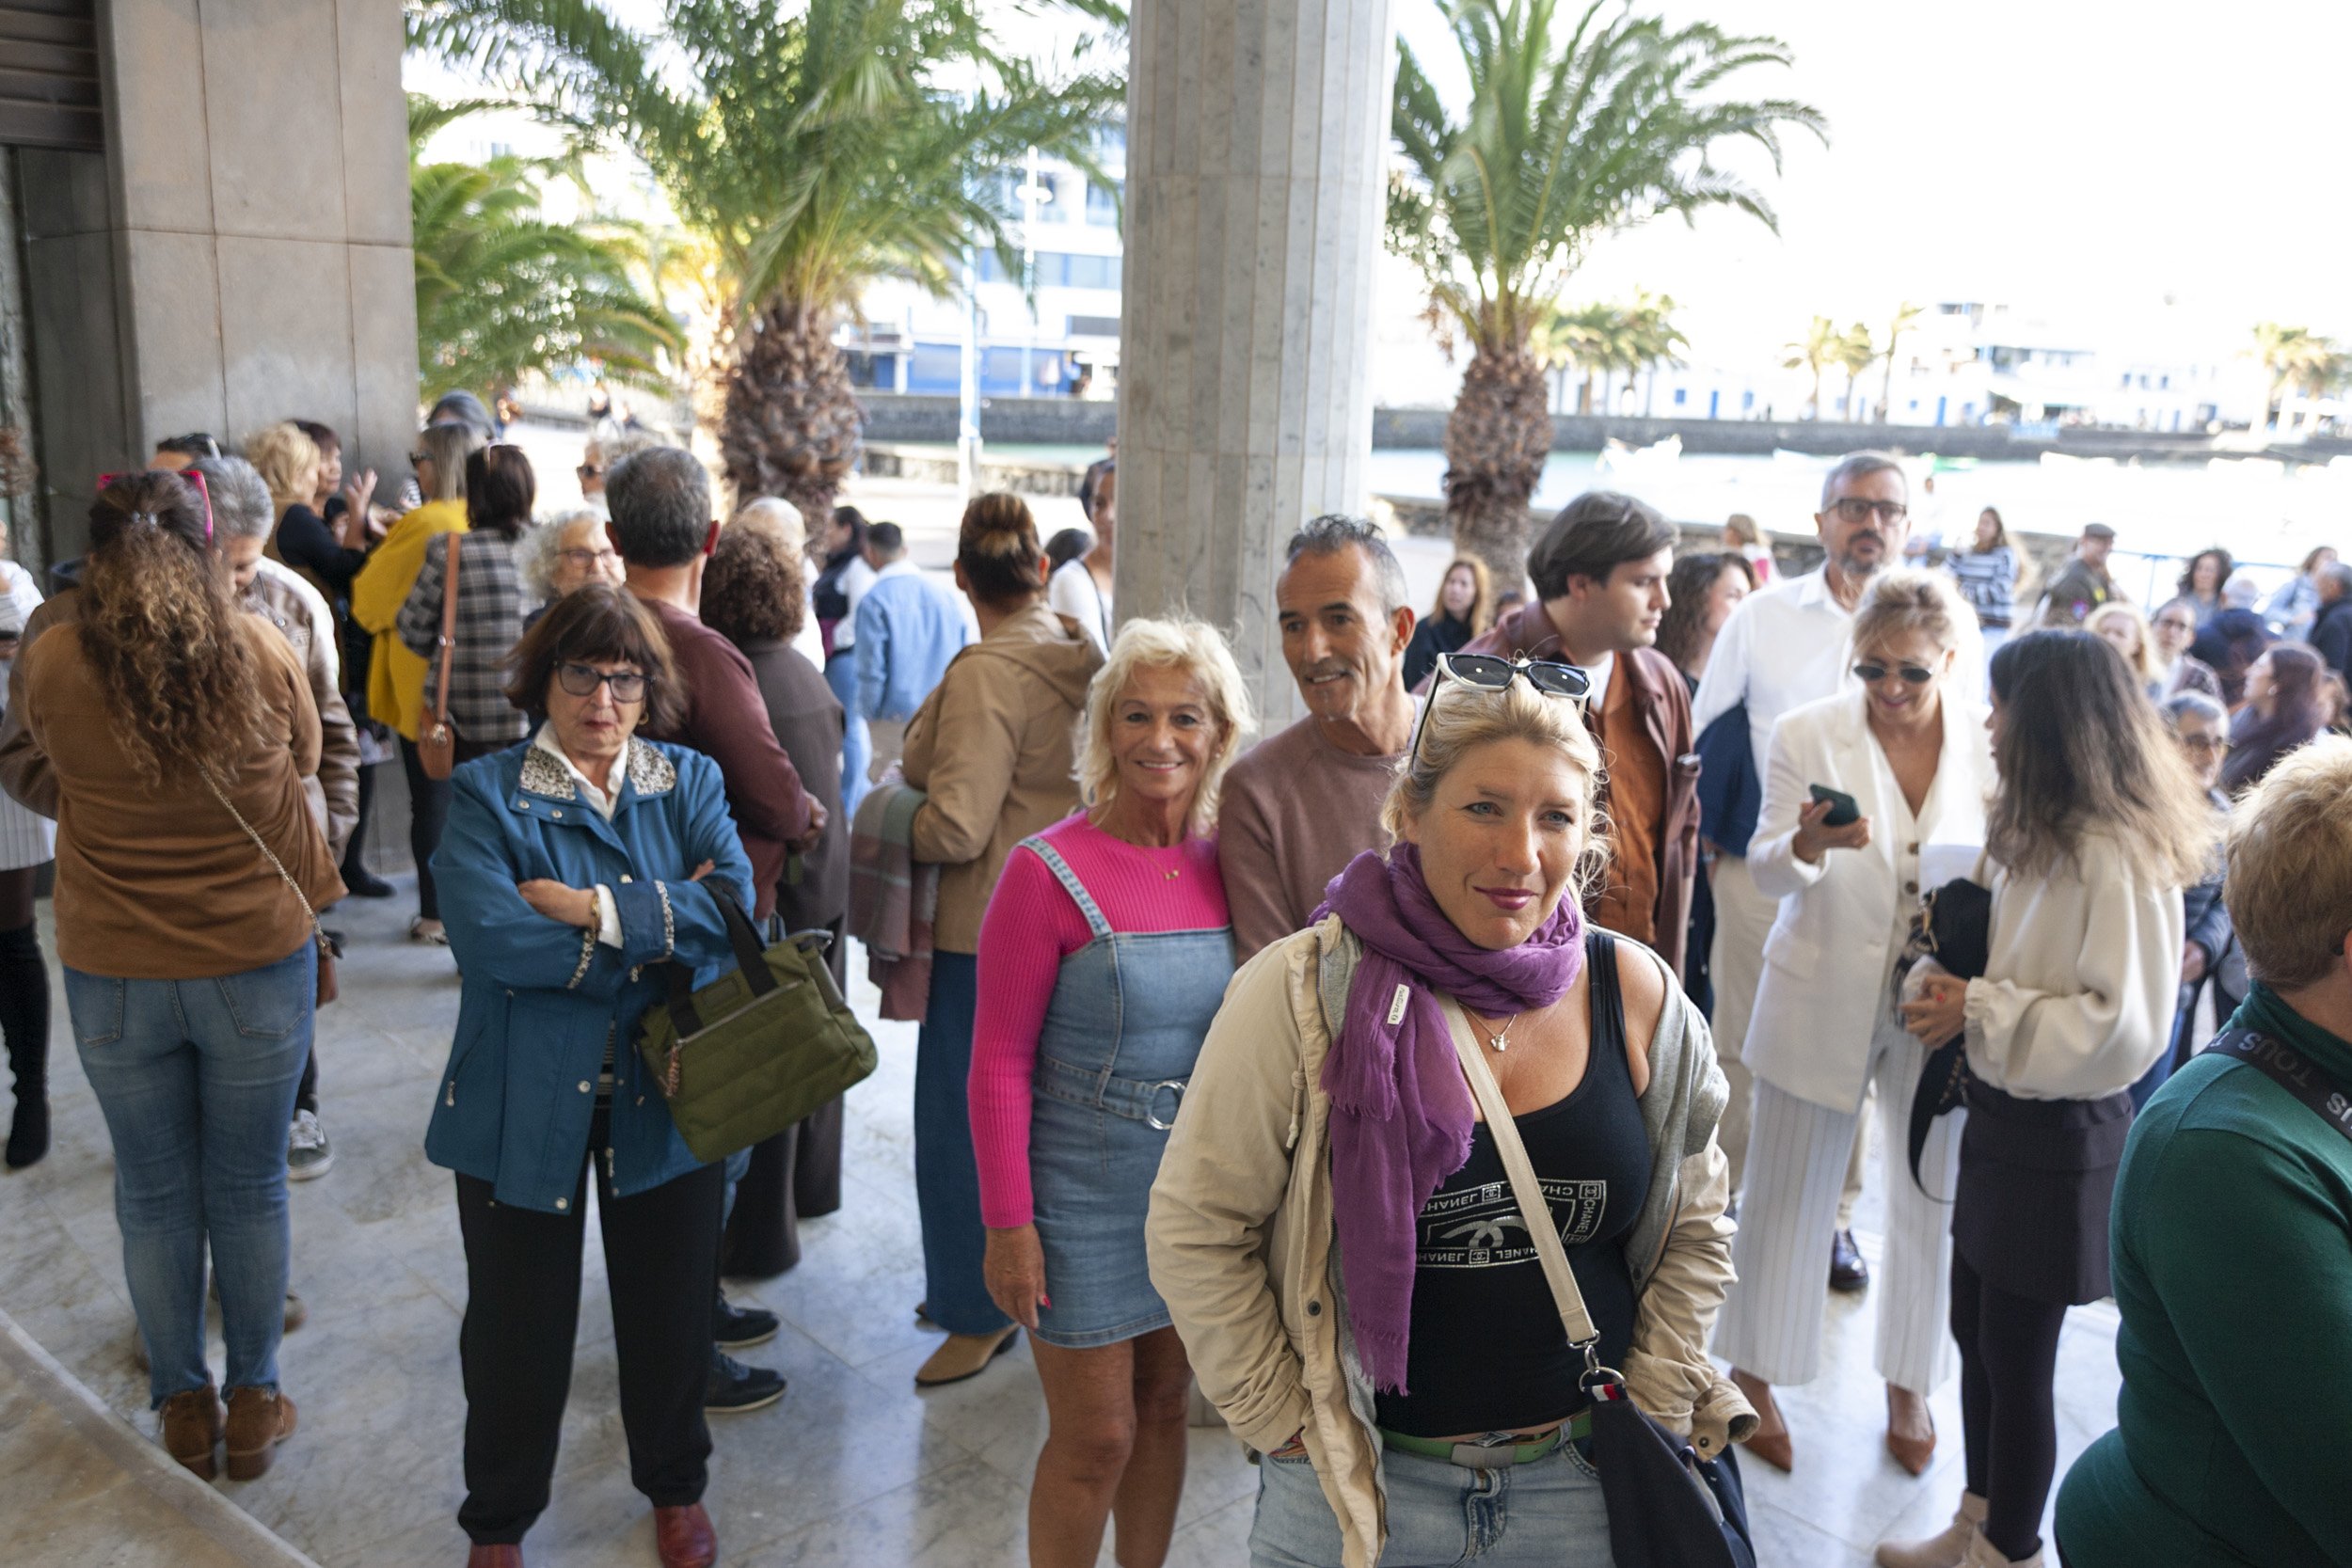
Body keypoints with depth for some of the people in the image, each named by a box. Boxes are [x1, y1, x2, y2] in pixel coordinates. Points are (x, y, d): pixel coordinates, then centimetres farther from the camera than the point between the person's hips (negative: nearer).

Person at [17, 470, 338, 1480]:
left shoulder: (50, 664, -10)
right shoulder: (261, 650, -12)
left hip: (113, 978, 1)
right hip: (260, 963, 0)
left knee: (154, 1196, 16)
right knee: (250, 1188, 13)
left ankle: (183, 1406, 30)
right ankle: (254, 1402, 27)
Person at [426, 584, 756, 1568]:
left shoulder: (691, 783, 2)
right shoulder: (485, 793, -6)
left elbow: (733, 911, -14)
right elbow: (491, 936, -23)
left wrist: (599, 910, -22)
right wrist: (664, 923, -18)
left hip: (667, 1093, 2)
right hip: (525, 1101, -2)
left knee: (669, 1305, 17)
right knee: (518, 1321, 14)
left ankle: (676, 1488, 44)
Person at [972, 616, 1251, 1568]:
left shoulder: (1227, 862, -2)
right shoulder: (1049, 872, -17)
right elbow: (998, 1064, -13)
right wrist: (1008, 1225, -13)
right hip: (1085, 1198, -5)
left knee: (1164, 1409, 20)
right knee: (1094, 1438, 8)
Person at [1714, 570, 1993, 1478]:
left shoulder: (1990, 741, -4)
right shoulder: (1807, 735, -7)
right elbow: (1765, 870, -7)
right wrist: (1808, 841, -30)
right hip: (1822, 1001, -1)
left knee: (1931, 1200, 14)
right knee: (1786, 1196, 9)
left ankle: (1909, 1385, 35)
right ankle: (1754, 1375, 28)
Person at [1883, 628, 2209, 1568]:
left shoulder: (2118, 855, -22)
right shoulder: (2038, 831, 5)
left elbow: (2122, 1028, -24)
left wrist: (1978, 1012, -20)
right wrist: (1953, 980, 0)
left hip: (2060, 1136, -8)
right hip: (2003, 1113, 8)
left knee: (2016, 1358, 8)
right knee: (1975, 1333, 19)